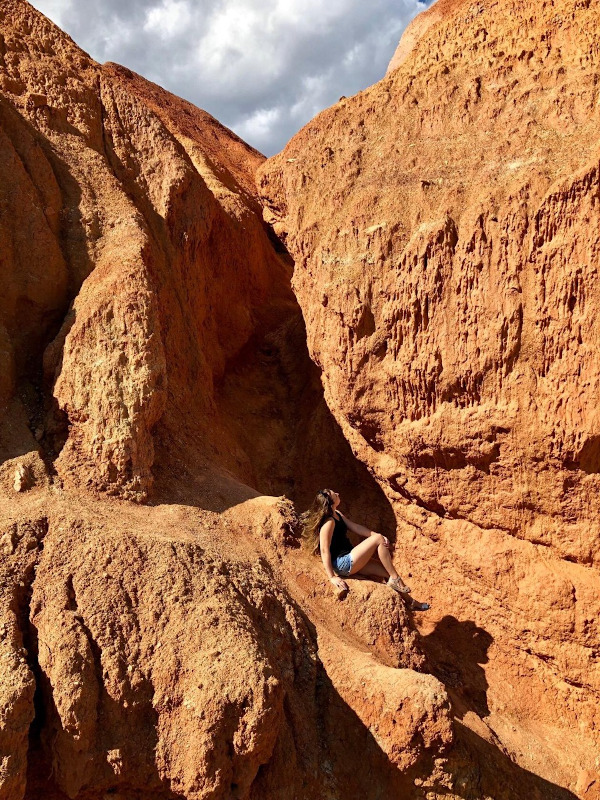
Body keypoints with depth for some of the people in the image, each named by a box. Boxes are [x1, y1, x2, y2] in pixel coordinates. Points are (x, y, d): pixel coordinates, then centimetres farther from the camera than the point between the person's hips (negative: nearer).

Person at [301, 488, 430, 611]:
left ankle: (411, 602, 25)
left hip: (350, 562, 10)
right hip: (343, 564, -10)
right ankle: (395, 579, -6)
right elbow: (324, 550, -24)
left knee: (387, 571, 11)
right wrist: (332, 577, -26)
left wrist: (378, 536, -6)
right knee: (378, 539, -14)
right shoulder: (328, 522, -20)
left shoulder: (337, 514, 11)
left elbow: (355, 527, 7)